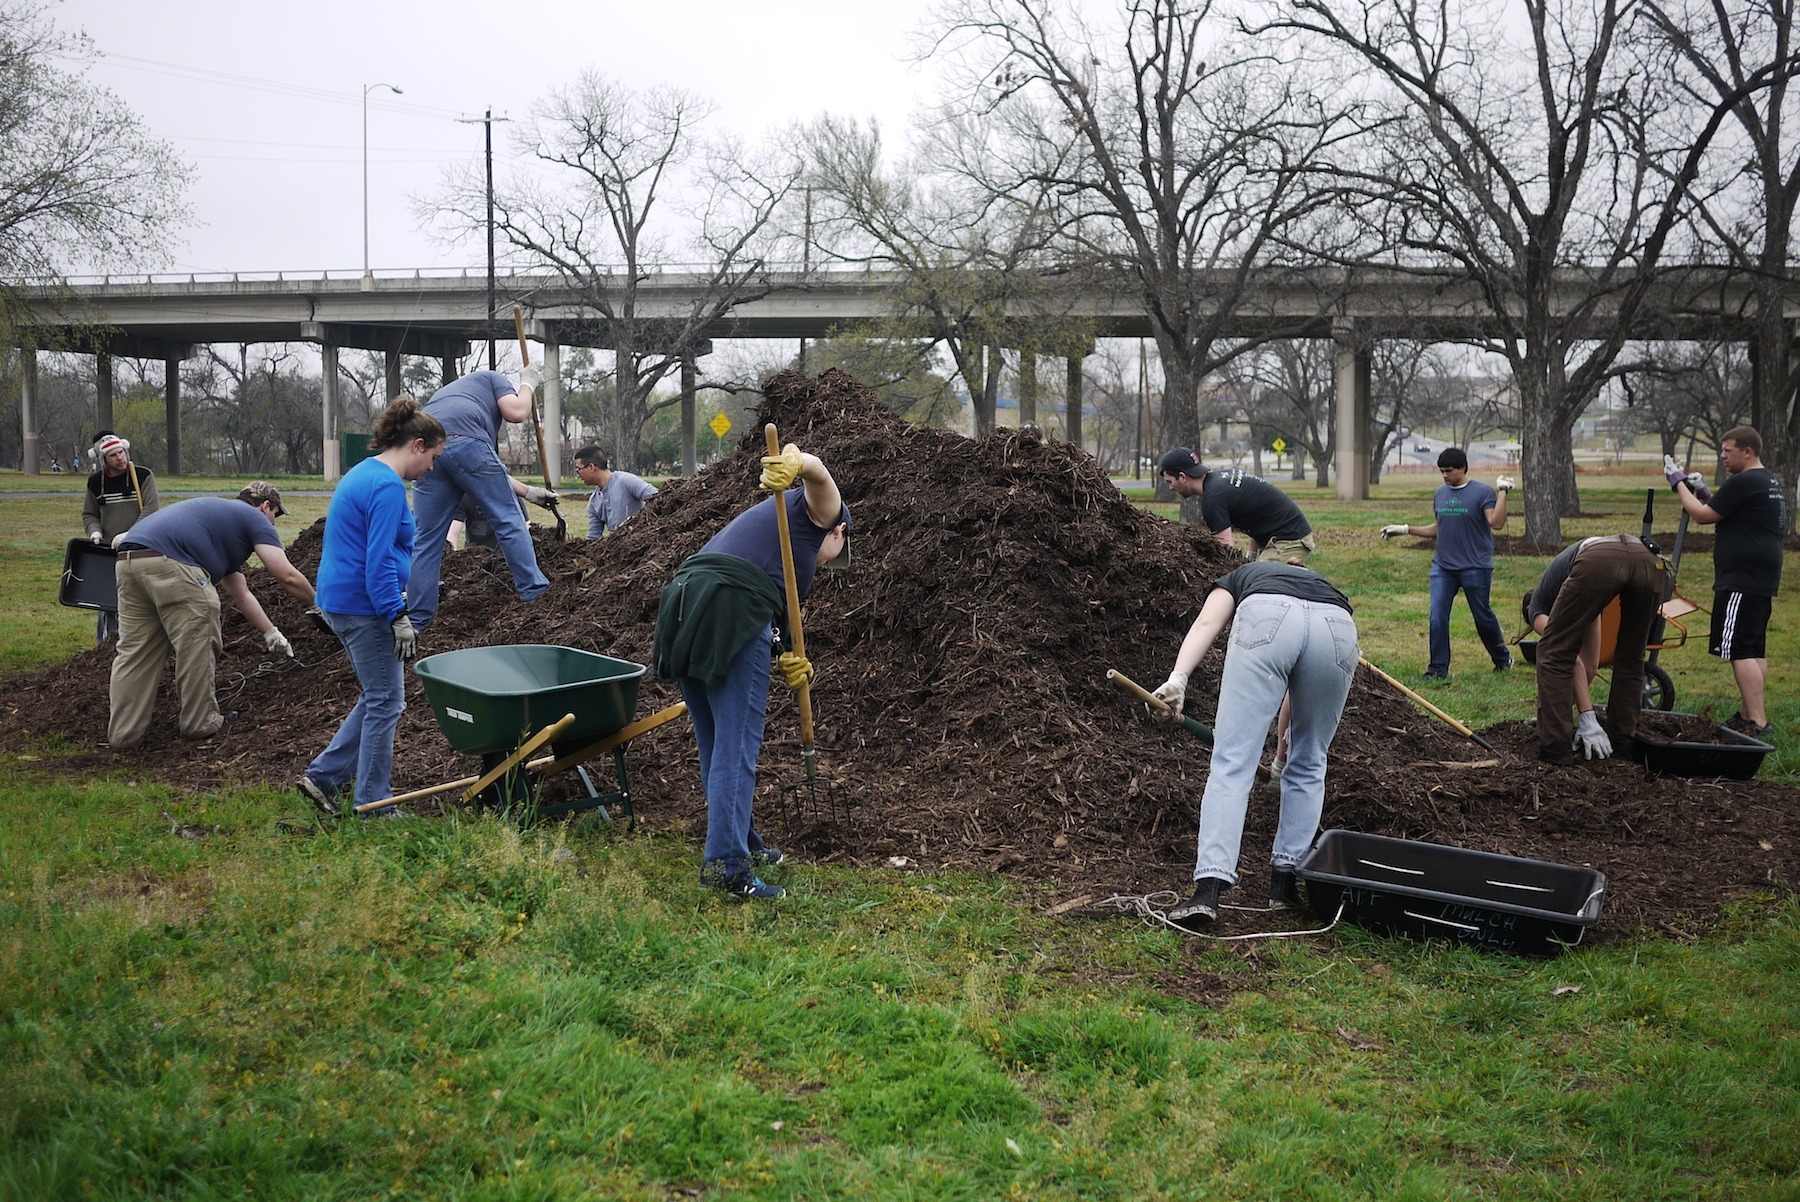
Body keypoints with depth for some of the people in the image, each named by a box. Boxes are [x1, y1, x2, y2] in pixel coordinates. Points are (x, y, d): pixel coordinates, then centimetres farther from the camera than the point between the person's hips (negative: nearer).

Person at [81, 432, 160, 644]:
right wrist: (95, 531, -3)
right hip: (107, 551, 3)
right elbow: (89, 514, 19)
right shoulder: (95, 483, 7)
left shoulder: (144, 476, -4)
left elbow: (151, 511, -11)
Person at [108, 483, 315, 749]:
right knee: (197, 647, 6)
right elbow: (288, 577, 5)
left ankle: (122, 734, 15)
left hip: (128, 561, 9)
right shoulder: (255, 518, 13)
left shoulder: (223, 514, 37)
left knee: (135, 652, 14)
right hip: (169, 561, -9)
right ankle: (200, 723, 17)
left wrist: (271, 633, 48)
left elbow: (241, 594, 44)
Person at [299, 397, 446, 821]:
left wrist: (395, 604, 27)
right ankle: (374, 807, 8)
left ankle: (323, 776, 18)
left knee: (380, 697, 17)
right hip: (364, 607, -10)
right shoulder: (387, 486, -17)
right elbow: (379, 561, -23)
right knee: (385, 702, 0)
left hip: (341, 601, 10)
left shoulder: (363, 474, 15)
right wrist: (399, 618, -21)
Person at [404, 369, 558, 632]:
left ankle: (417, 621, 10)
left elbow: (488, 472, 38)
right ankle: (534, 595, 7)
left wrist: (528, 492, 38)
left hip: (426, 450, 6)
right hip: (464, 441, -6)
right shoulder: (493, 379, 28)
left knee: (427, 539, 10)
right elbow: (516, 412, 7)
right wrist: (527, 384, 28)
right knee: (508, 520, 6)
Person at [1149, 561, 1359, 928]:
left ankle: (1208, 891, -14)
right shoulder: (1320, 584, 46)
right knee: (1308, 766, 22)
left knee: (1231, 765, -4)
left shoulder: (1236, 579, 38)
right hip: (1338, 628, 3)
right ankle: (1285, 880, 21)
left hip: (1267, 620, -3)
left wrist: (1178, 678, -3)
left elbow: (1207, 624, 12)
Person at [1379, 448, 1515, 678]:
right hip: (1443, 567, 5)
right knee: (1437, 618, -4)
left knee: (1482, 617, 8)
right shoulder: (1441, 493, 10)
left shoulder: (1482, 492, -8)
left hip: (1475, 568, -5)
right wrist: (1405, 529, 15)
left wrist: (1502, 492, -23)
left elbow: (1497, 523, -20)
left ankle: (1502, 658, 31)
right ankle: (1438, 669, 4)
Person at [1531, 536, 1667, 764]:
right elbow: (1591, 661, 48)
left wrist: (1587, 719, 14)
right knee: (1630, 659, 27)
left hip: (1600, 564, -5)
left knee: (1556, 653, 13)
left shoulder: (1538, 601, 31)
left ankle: (1556, 746, 10)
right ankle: (1624, 743, 28)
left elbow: (1573, 660, 17)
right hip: (1652, 564, 5)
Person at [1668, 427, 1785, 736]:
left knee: (1740, 651, -12)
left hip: (1742, 582, -11)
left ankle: (1757, 723, -15)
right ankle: (1749, 716, 23)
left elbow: (1703, 515, -10)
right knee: (1754, 651, 15)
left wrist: (1679, 482, 1)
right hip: (1762, 581, 11)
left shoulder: (1743, 482, -16)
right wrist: (1702, 491, 17)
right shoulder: (1770, 482, 17)